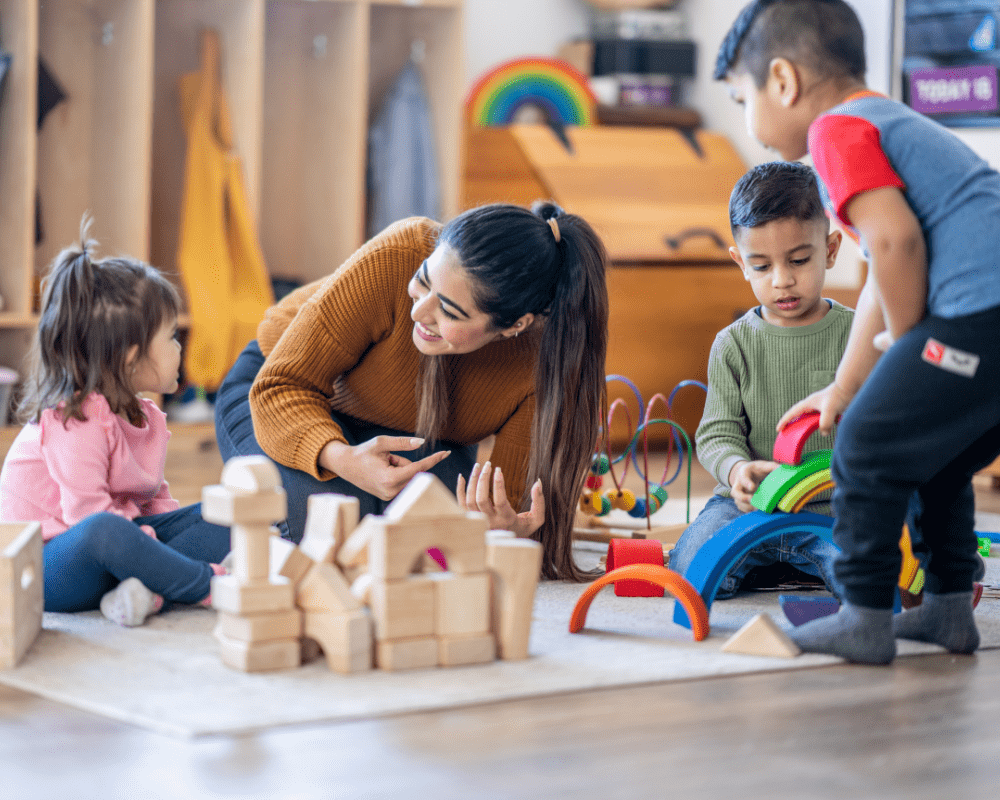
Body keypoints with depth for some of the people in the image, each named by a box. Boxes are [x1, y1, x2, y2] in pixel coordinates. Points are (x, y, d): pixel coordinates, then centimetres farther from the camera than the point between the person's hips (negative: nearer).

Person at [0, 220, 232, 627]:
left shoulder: (145, 417, 10)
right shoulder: (76, 420, -20)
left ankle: (144, 587, -29)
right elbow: (89, 515, -26)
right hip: (44, 567, -9)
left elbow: (154, 500, 16)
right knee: (103, 532, -43)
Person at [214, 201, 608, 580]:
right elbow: (280, 387, -30)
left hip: (409, 439, 2)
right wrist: (340, 459, -50)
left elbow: (511, 498, -22)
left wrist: (508, 528, -48)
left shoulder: (549, 356, -31)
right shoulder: (396, 257, -37)